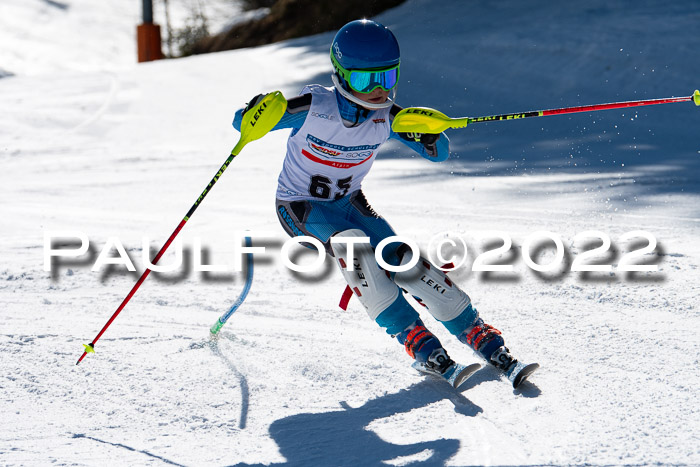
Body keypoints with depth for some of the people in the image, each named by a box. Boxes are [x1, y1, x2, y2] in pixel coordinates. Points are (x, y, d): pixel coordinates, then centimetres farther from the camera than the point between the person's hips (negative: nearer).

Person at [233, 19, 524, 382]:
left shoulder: (387, 117, -13)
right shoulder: (314, 107, -24)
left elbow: (439, 153, -5)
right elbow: (241, 123, -18)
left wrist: (428, 132, -28)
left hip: (349, 202, 3)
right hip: (300, 208, -3)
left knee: (402, 262, -15)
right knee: (351, 245, -33)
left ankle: (485, 341, -8)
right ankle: (418, 342, -31)